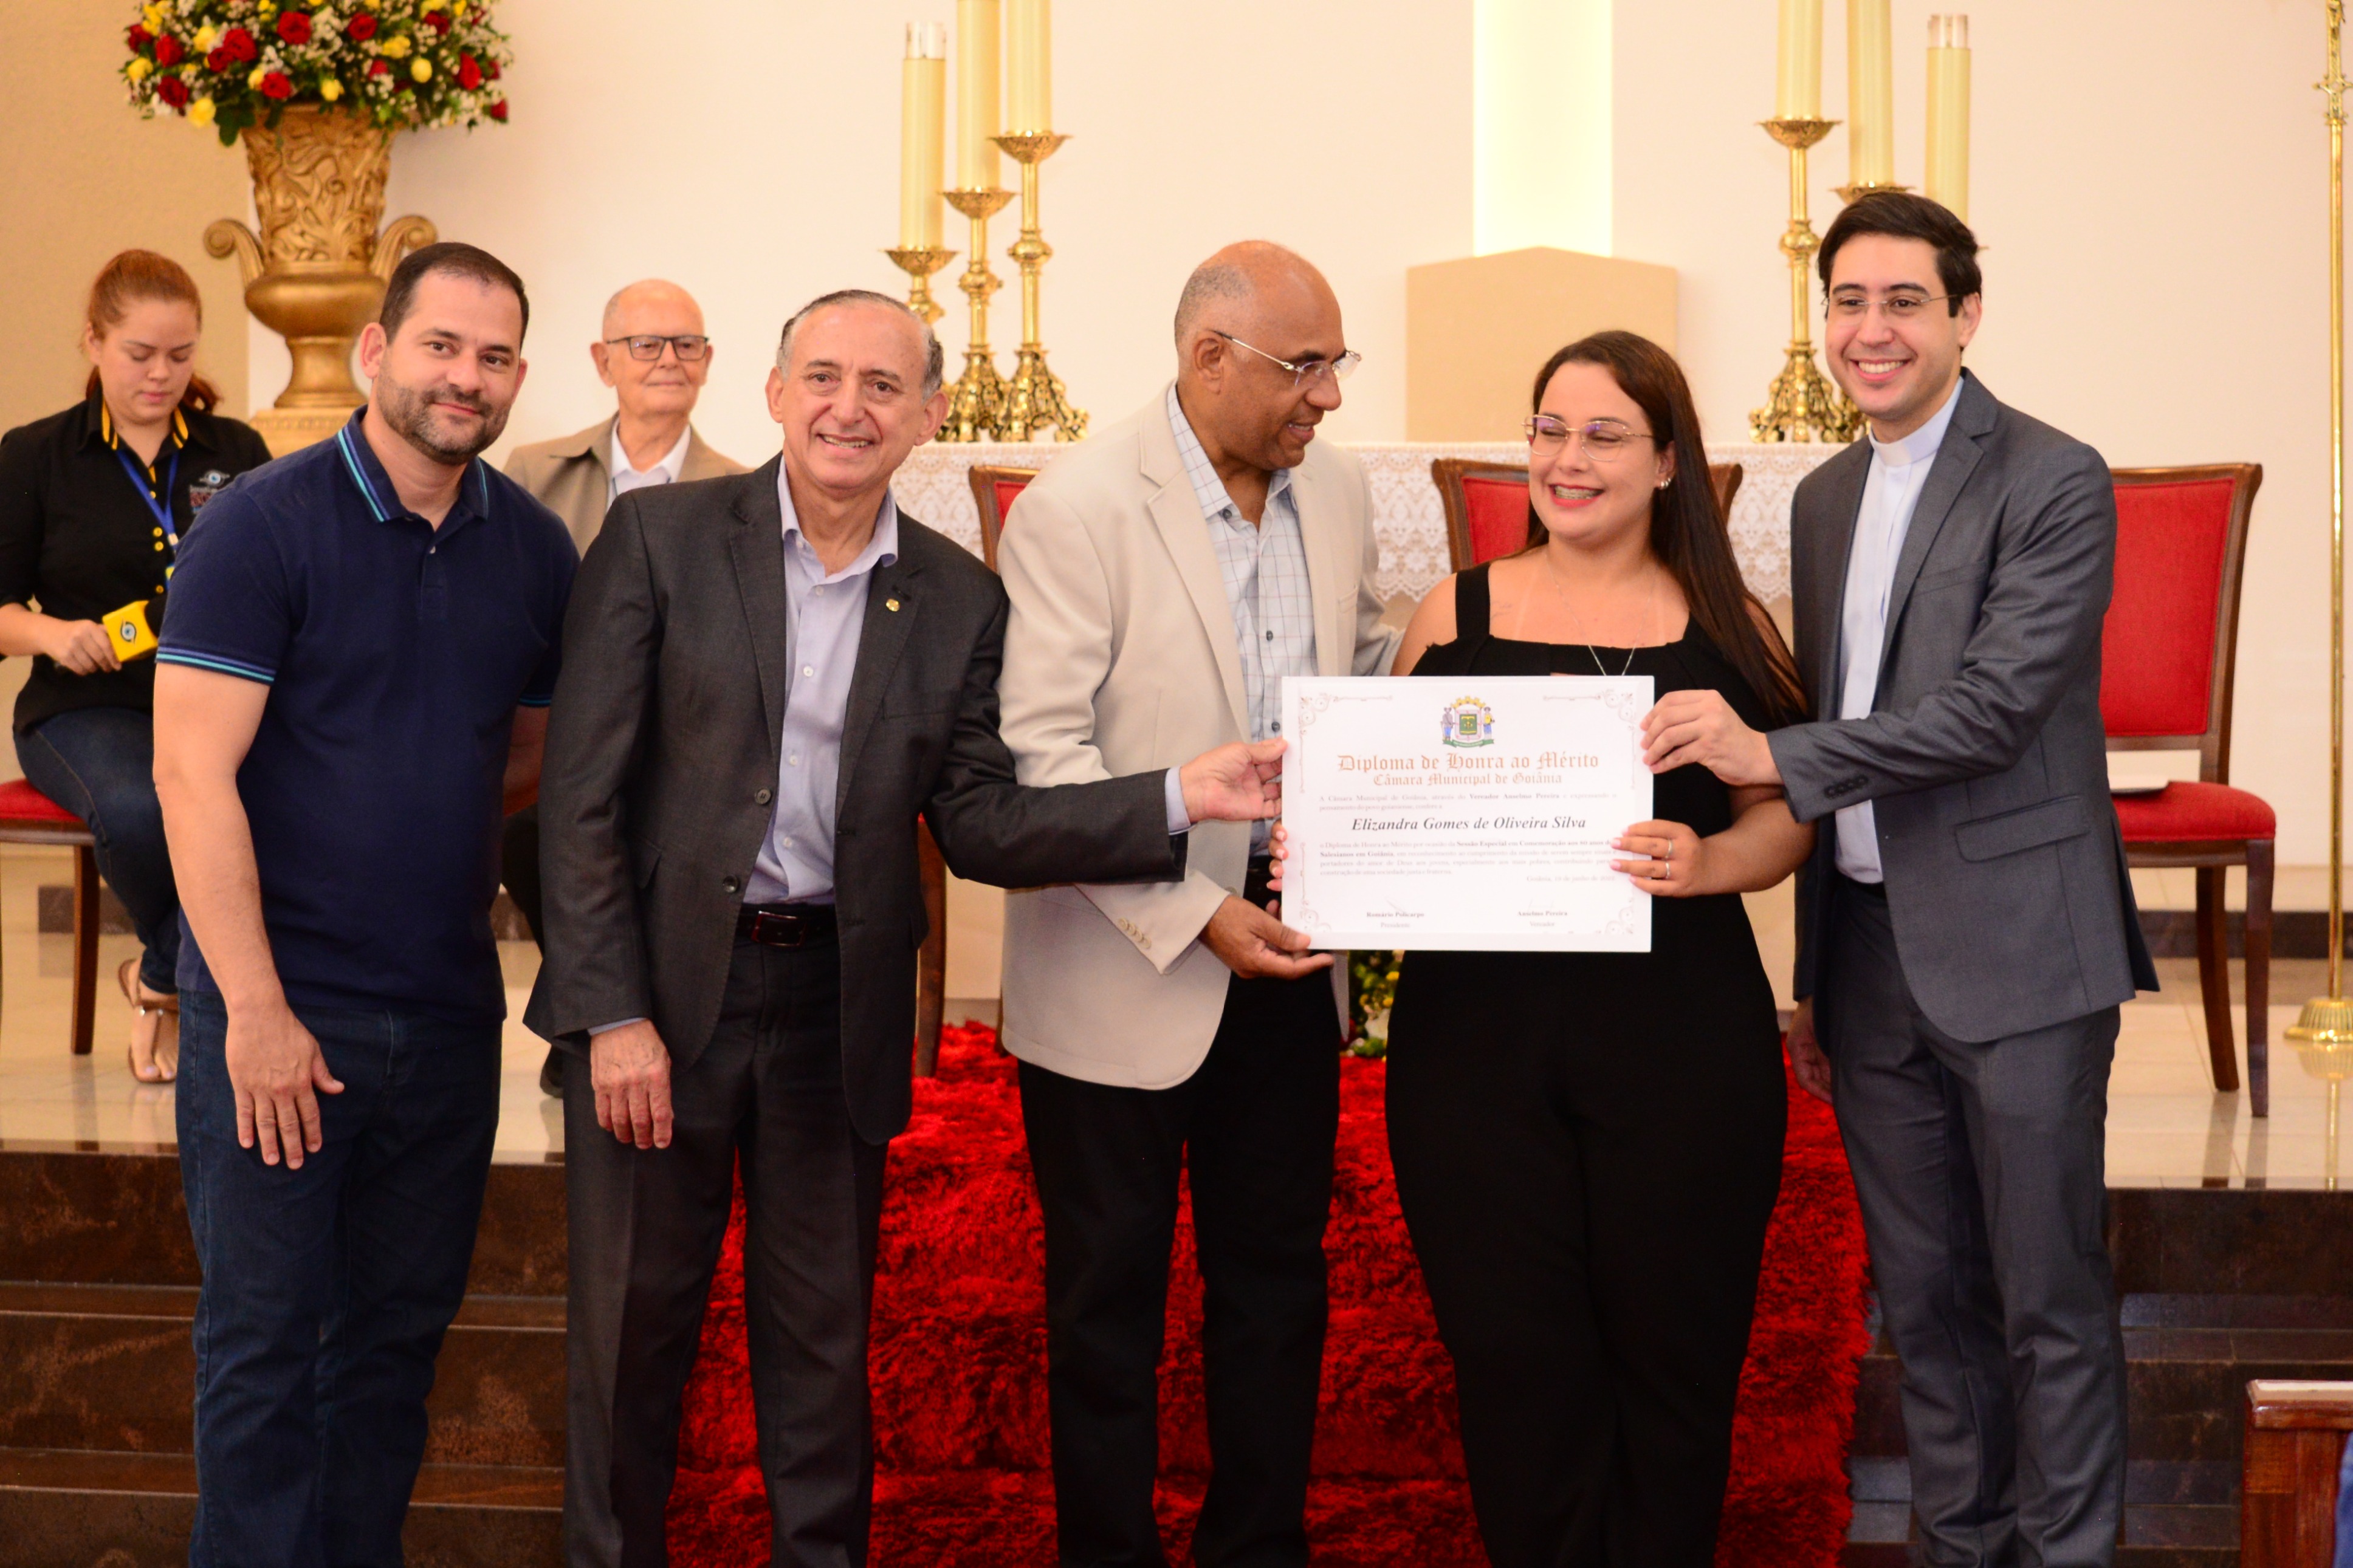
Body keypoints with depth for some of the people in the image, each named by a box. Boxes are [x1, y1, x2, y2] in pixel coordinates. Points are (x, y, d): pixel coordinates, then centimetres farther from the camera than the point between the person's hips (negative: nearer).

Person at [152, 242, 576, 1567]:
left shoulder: (535, 549, 5)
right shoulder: (265, 525, -9)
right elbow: (193, 774, -13)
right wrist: (257, 1005, -17)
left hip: (449, 1007, 5)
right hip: (277, 1009, -4)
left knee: (402, 1324, 13)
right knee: (264, 1336, 3)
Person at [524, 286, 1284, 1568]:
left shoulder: (959, 602, 5)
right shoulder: (659, 537, -4)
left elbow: (977, 826, 2)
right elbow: (583, 792, -7)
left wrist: (1182, 797, -11)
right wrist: (614, 1015, -13)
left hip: (837, 1008, 2)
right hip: (659, 985, -2)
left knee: (823, 1345, 12)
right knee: (631, 1332, 8)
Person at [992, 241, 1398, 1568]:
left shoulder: (1336, 489, 3)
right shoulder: (1077, 510, -16)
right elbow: (1041, 757, -19)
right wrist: (1195, 917, -22)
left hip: (1284, 959, 6)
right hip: (1125, 974, -6)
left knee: (1278, 1276, 15)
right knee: (1113, 1302, 8)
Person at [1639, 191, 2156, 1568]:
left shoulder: (2052, 483, -8)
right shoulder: (1827, 498, 14)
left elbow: (1994, 707, -19)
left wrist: (1775, 757, -21)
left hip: (2014, 950, -6)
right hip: (1869, 952, 7)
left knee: (2049, 1298, 0)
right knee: (1924, 1296, 13)